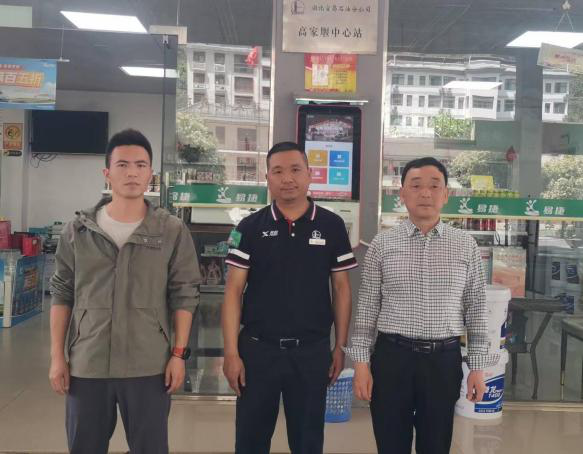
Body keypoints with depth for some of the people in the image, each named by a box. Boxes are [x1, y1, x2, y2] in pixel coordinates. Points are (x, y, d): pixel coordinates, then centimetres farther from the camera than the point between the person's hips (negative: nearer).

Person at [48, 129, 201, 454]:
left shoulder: (173, 231, -2)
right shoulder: (78, 231, 3)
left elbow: (184, 296, -2)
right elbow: (62, 295, 7)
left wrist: (179, 354, -6)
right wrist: (58, 356, 3)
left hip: (149, 367, -2)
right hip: (85, 365, 2)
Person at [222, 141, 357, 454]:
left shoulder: (331, 226, 0)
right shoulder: (250, 227, -2)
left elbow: (341, 288, 4)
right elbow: (233, 291, -2)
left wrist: (340, 347, 1)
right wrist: (231, 352, -7)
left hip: (312, 350, 0)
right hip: (257, 349, 0)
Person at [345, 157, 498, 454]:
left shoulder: (465, 246, 2)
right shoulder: (382, 244, -1)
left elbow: (476, 309, 5)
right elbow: (367, 308, 1)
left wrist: (478, 366, 2)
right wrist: (361, 362, -3)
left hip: (444, 359, 1)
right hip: (391, 356, -1)